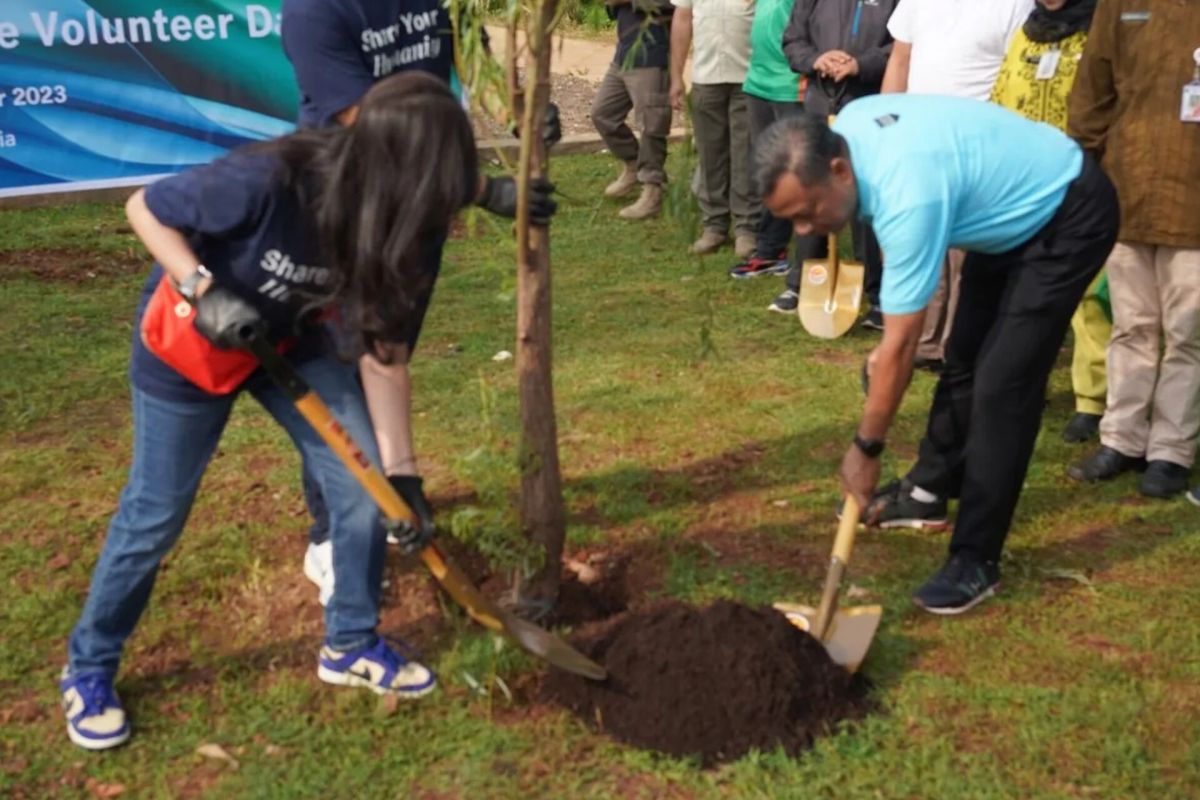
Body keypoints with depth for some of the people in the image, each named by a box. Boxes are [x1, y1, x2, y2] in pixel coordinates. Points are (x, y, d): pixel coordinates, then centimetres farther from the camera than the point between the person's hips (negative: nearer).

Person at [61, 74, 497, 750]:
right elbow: (145, 209, -20)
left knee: (364, 484, -1)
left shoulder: (384, 221, -20)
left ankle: (351, 643, 20)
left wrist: (398, 469, -13)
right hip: (187, 342, -5)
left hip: (286, 340, 5)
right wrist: (204, 290, -33)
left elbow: (377, 349, -12)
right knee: (155, 516, 3)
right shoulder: (265, 183, -37)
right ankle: (89, 669, 26)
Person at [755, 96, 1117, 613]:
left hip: (1070, 215, -9)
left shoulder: (908, 195, -38)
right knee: (964, 355, 17)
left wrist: (865, 449, -19)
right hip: (1014, 206, 9)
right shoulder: (849, 125, -14)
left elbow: (899, 347, -30)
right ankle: (933, 489, 34)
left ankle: (975, 559, -7)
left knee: (1001, 384, -15)